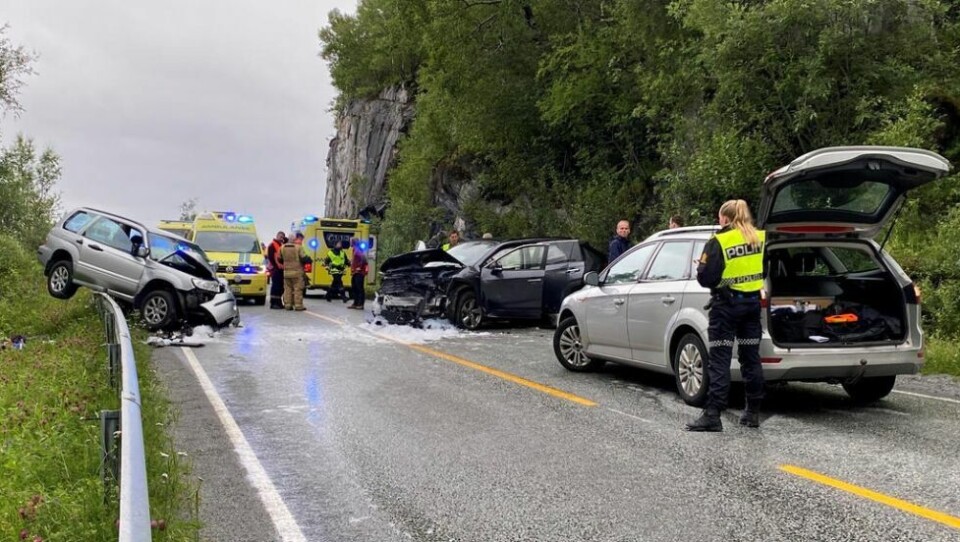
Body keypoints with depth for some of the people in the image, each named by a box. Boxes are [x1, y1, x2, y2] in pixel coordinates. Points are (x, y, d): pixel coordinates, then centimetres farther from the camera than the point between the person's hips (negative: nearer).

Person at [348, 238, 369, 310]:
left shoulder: (358, 250, -15)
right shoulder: (355, 250, 16)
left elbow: (363, 258, -28)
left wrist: (360, 267, -21)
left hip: (359, 272, -11)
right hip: (355, 272, 11)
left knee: (360, 289, -8)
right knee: (354, 288, 13)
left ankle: (361, 304, -6)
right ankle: (355, 303, 19)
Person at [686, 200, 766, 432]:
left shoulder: (718, 242, -11)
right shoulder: (762, 238, 5)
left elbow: (706, 278, -14)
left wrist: (701, 267, 6)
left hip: (726, 304, -5)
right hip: (754, 302, 6)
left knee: (719, 360, -4)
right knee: (751, 357, 13)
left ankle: (713, 415, -6)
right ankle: (753, 412, 19)